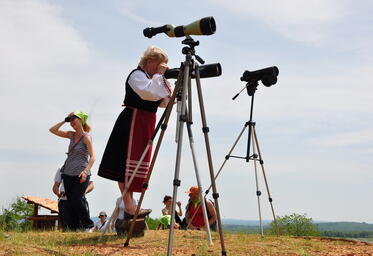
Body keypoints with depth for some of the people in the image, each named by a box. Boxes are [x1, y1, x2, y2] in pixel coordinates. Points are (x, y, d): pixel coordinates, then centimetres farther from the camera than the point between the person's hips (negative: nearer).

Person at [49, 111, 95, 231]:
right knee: (70, 202, 5)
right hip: (68, 174, 6)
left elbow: (92, 157, -13)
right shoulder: (72, 135, 12)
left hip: (81, 174, -6)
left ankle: (88, 225, 2)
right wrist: (65, 121, 9)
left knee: (76, 201, -12)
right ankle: (73, 228, 11)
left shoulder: (86, 137, -6)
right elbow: (53, 130, 17)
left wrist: (86, 171, -26)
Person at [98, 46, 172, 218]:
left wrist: (165, 80, 3)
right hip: (133, 121, -10)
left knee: (137, 162, 8)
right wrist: (158, 74, -16)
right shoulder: (137, 74, -7)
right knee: (128, 162, -10)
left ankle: (131, 207, 10)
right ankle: (129, 208, -13)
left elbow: (165, 102, 15)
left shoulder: (152, 78, 19)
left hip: (146, 123, 10)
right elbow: (147, 93, -26)